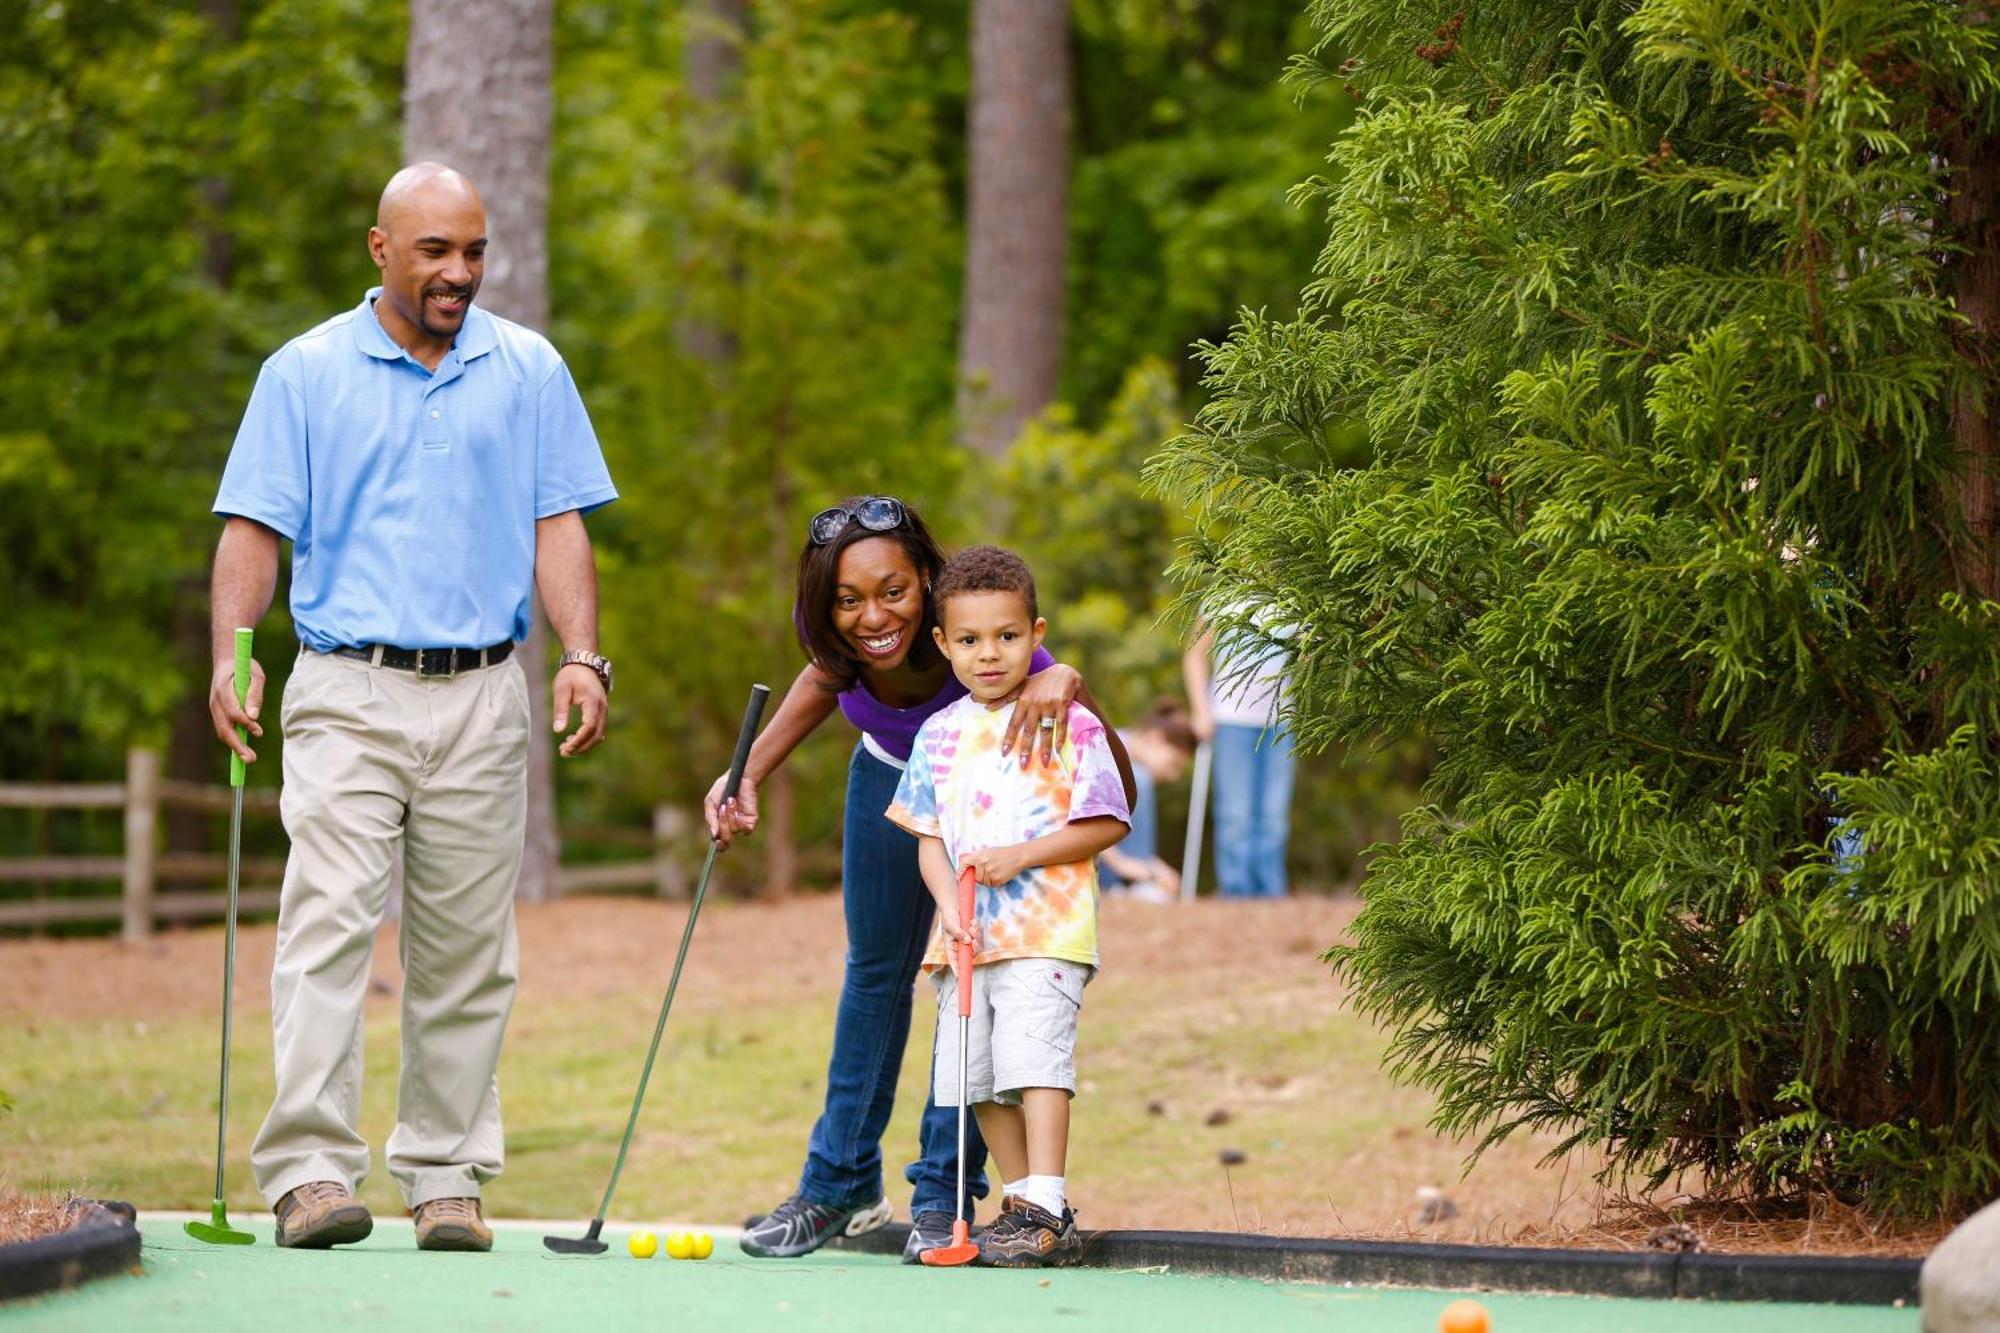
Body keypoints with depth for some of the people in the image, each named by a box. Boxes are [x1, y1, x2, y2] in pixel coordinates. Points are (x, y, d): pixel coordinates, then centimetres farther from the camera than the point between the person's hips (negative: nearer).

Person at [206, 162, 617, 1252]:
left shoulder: (529, 372, 11)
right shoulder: (304, 373, 6)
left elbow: (559, 526, 9)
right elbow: (255, 528, 2)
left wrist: (581, 656, -4)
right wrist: (231, 657, -12)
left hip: (482, 697, 2)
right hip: (346, 691, -2)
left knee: (466, 951, 3)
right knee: (328, 921, -14)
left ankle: (446, 1177, 9)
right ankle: (309, 1171, -18)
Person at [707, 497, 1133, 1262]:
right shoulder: (833, 640, -32)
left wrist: (1061, 680, -62)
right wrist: (747, 777, -15)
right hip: (889, 777, 4)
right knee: (874, 972, 14)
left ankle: (942, 1197, 3)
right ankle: (838, 1186, 25)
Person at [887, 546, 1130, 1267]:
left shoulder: (1071, 726, -2)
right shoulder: (939, 735, 11)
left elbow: (1106, 825, -4)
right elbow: (929, 836, 11)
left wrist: (1020, 856, -14)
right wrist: (950, 904, -7)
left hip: (1046, 932, -6)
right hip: (967, 937, 6)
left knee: (1033, 1059, -17)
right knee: (977, 1076, 5)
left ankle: (1046, 1214, -18)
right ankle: (1025, 1204, 15)